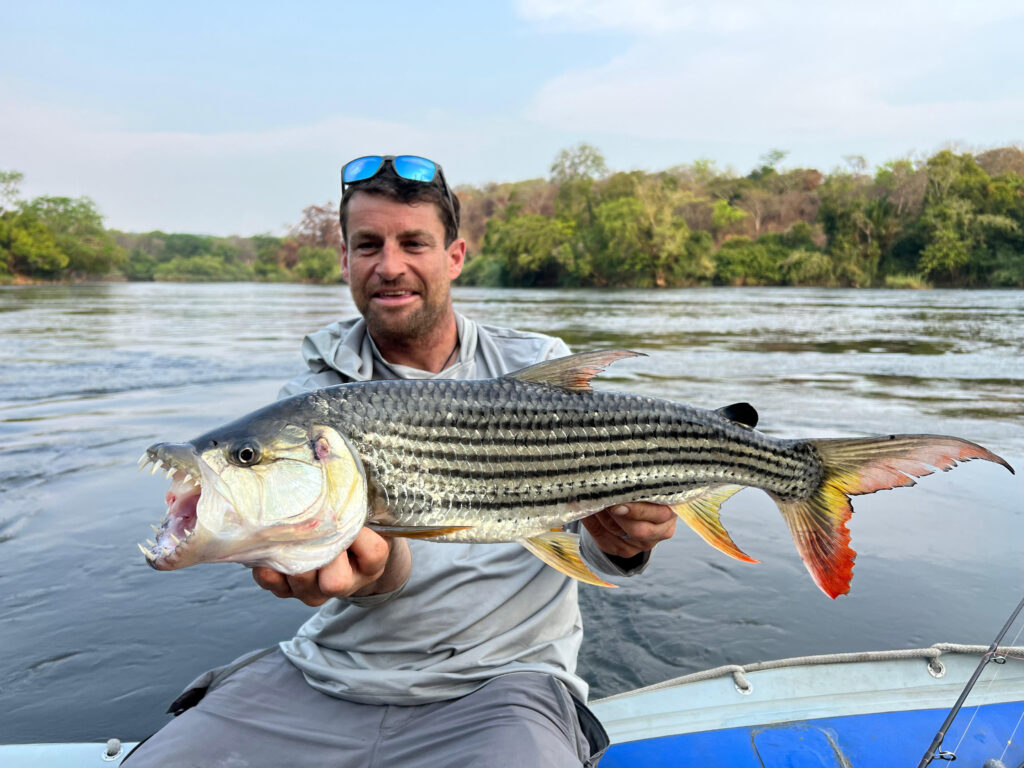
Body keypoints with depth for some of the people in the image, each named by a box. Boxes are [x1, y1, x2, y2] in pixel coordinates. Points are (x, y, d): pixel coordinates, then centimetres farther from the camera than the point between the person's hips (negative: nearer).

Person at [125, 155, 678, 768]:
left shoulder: (542, 370, 2)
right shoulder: (318, 395, 2)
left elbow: (604, 510, -1)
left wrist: (624, 539, -25)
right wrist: (375, 564, -37)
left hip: (497, 682, -1)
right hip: (325, 678, 2)